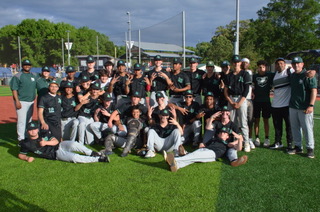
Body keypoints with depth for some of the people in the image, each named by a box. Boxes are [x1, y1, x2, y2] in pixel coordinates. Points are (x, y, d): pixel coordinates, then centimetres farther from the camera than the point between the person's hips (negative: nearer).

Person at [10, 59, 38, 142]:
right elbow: (14, 89, -10)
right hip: (21, 102, -6)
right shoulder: (17, 76, -6)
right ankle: (21, 139, -1)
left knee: (29, 120, 14)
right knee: (21, 121, -7)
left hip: (31, 101, 6)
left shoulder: (34, 75, 12)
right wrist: (17, 101, -19)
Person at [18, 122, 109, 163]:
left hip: (59, 146, 3)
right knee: (75, 157, -29)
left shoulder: (44, 135, 8)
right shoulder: (26, 143, 1)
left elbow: (56, 141, 3)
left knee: (74, 144, -32)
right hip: (55, 154, -3)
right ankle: (98, 159, -27)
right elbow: (20, 155, 7)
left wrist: (46, 143, -15)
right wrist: (27, 158, -15)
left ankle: (93, 153, -14)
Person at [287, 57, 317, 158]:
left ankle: (310, 148, 10)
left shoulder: (308, 75, -8)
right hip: (292, 107, 7)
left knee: (307, 128, -2)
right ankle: (298, 147, 23)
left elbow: (314, 91, -13)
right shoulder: (292, 76, 13)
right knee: (295, 128, 11)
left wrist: (311, 105, -18)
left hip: (305, 108, -7)